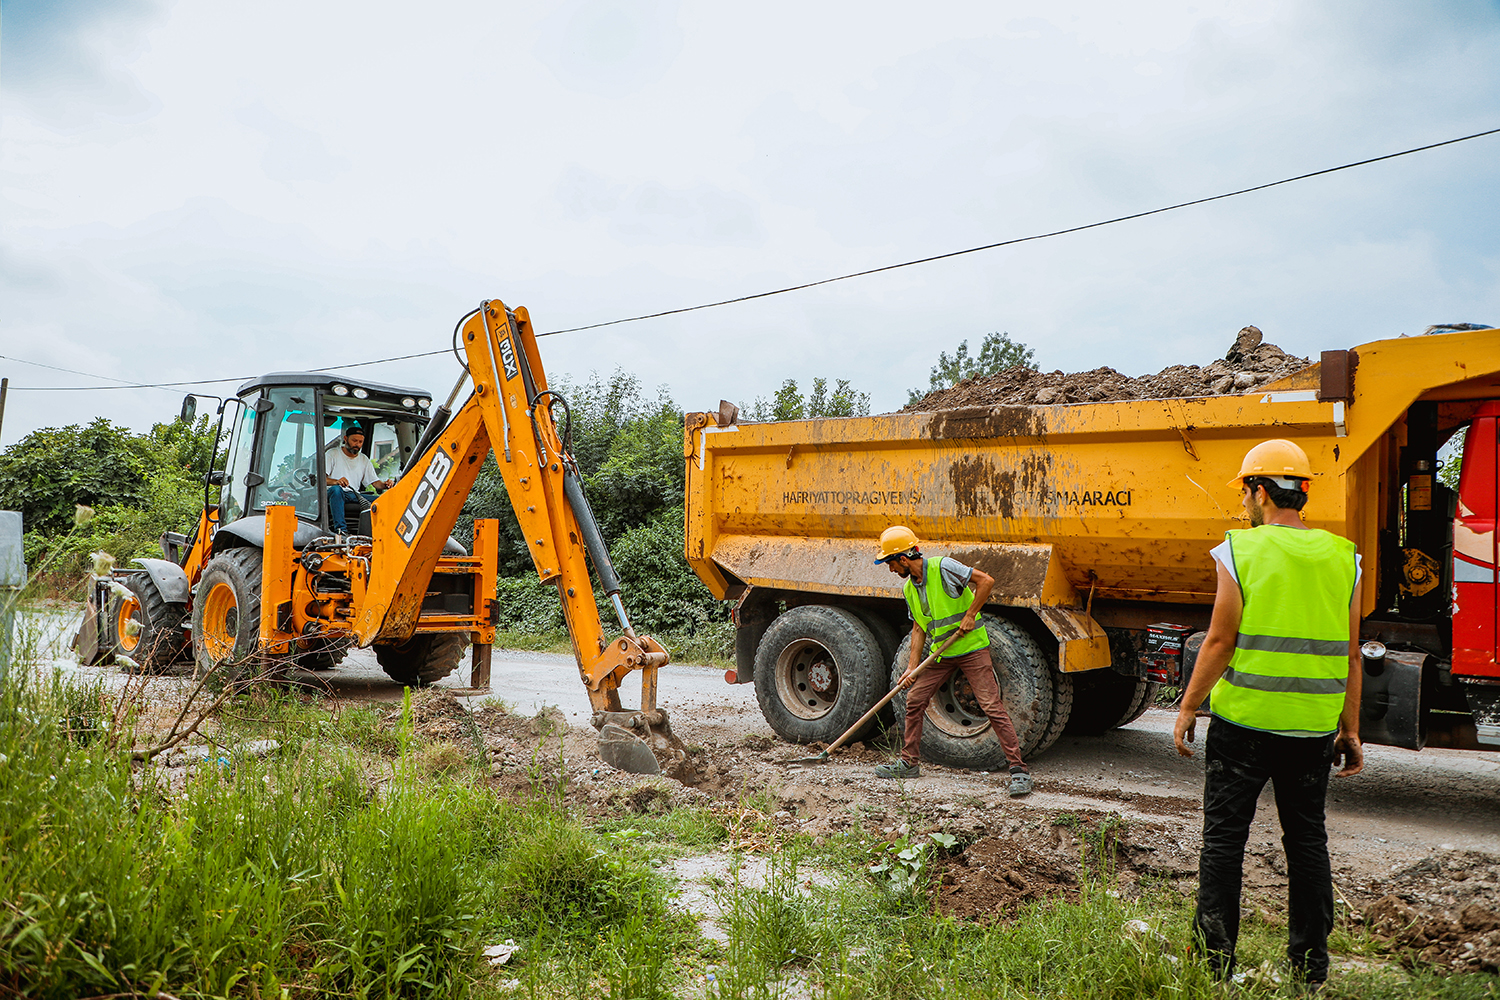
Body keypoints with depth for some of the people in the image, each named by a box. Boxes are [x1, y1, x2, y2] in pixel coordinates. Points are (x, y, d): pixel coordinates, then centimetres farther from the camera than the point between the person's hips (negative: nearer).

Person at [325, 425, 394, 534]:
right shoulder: (332, 454, 5)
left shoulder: (364, 460, 20)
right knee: (336, 489, -41)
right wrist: (336, 481, -28)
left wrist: (384, 484, -11)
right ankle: (340, 529, -49)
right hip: (333, 495, -4)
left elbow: (375, 482, 14)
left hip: (355, 495, 5)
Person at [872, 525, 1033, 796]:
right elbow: (919, 628, 9)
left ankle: (1018, 768, -5)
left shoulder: (943, 568, -18)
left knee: (992, 706, -11)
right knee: (915, 700, 6)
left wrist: (970, 616, -20)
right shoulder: (909, 588, 5)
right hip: (941, 653, 7)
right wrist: (912, 667, 2)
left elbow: (986, 580, -20)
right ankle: (909, 762, 21)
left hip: (972, 648, -7)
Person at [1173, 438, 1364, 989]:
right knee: (1307, 838, 16)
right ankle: (1311, 964, 23)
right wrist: (1350, 727, 13)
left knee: (1224, 835, 7)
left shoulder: (1241, 550, -9)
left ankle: (1215, 955, 13)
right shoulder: (1342, 557, 4)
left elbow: (1220, 641, -11)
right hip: (1314, 727, 4)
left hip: (1243, 719, -4)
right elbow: (1351, 656, 5)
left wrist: (1187, 708, -2)